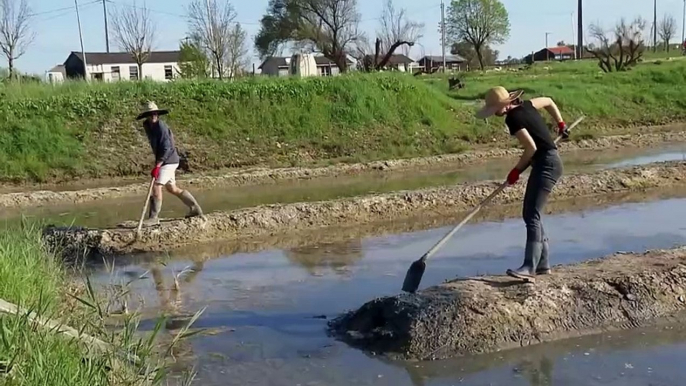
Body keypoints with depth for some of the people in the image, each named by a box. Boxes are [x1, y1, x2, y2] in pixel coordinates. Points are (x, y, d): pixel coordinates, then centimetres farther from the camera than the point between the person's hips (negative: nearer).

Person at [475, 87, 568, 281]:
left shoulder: (513, 118, -16)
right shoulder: (525, 105, 10)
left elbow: (531, 147, -20)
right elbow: (549, 101, 25)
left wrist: (517, 170, -8)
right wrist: (561, 124, 34)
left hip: (546, 164, -10)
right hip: (547, 162, 10)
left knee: (532, 215, -16)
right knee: (529, 214, 12)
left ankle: (530, 267, -22)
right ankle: (543, 263, 17)